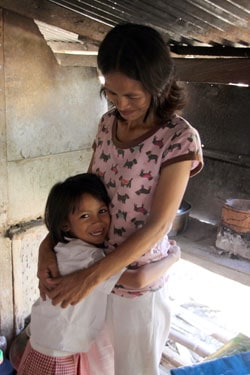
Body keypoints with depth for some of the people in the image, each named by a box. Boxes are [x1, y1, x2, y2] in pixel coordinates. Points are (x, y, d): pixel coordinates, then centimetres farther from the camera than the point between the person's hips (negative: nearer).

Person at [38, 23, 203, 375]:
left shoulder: (179, 138, -21)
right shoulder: (108, 123, -3)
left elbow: (158, 224, -23)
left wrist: (89, 277, -25)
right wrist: (48, 245, -11)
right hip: (93, 264, 5)